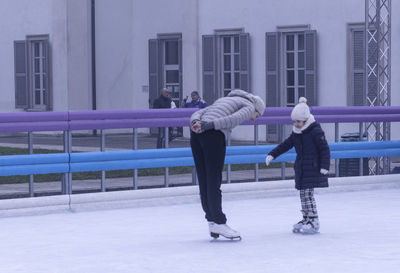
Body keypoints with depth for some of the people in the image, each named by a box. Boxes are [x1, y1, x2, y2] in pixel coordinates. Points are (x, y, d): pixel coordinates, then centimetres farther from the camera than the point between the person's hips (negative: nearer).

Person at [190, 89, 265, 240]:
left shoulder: (224, 100, 35)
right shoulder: (249, 106, 12)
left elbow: (197, 113, 20)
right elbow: (234, 119, -10)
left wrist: (196, 123, -1)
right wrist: (209, 125, -18)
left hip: (196, 134, 7)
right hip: (213, 136, -7)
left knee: (204, 181, 9)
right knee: (214, 181, -4)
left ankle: (211, 220, 13)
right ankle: (219, 223, -2)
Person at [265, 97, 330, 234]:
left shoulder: (315, 131, -12)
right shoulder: (296, 133, 11)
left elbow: (325, 149, -12)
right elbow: (285, 145, 19)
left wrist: (324, 166, -19)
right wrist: (272, 154, 11)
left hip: (313, 168, -8)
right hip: (301, 168, 8)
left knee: (308, 193, -12)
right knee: (303, 194, 10)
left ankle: (314, 221, -8)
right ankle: (306, 218, 19)